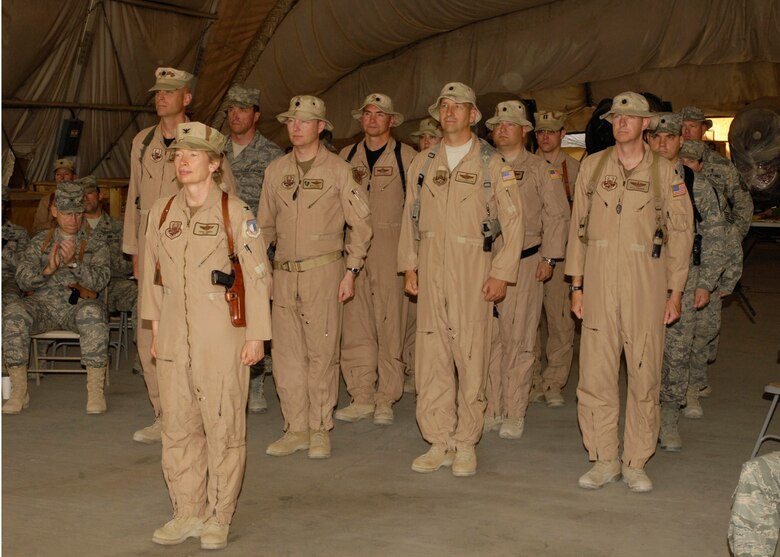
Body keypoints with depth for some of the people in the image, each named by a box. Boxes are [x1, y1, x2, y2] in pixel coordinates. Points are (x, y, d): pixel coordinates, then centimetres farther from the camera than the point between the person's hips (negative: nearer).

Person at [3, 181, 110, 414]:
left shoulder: (95, 243, 11)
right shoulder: (40, 241, 15)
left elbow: (99, 280, -4)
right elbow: (22, 279, 3)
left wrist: (74, 263, -20)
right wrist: (48, 269, -17)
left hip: (77, 306, -2)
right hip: (42, 305, 2)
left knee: (92, 312, -37)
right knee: (13, 312, -30)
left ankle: (95, 391, -32)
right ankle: (18, 391, -23)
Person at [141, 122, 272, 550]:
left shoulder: (235, 212, -5)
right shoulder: (161, 211, 9)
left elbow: (257, 275, -4)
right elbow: (152, 273, 16)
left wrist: (256, 336, -6)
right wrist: (155, 329, 14)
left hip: (222, 337, -4)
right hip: (174, 337, 5)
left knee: (223, 426, 2)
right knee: (177, 426, 9)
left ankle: (218, 518, 14)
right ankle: (187, 512, 23)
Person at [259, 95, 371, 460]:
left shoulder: (337, 170, -1)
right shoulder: (275, 170, 11)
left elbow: (360, 224, 1)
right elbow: (266, 224, 18)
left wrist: (351, 271, -4)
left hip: (323, 271, -4)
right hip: (283, 274, 4)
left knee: (321, 353, -1)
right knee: (286, 353, 4)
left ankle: (320, 429, 11)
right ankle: (296, 429, 14)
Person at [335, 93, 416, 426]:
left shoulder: (406, 157, 3)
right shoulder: (346, 156, 14)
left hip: (391, 246, -3)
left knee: (390, 322, -2)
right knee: (354, 322, 1)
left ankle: (386, 400, 7)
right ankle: (361, 398, 10)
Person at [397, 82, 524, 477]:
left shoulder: (492, 164, 2)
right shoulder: (422, 163, 13)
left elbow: (513, 222, 0)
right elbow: (410, 218, 15)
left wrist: (501, 273, -7)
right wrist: (409, 266, 7)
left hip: (473, 267, -3)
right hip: (431, 268, 3)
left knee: (471, 354, -1)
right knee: (430, 355, 1)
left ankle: (466, 443, 11)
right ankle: (439, 442, 10)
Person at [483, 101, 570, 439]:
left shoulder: (540, 169, 4)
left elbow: (557, 215, 3)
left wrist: (549, 259, -4)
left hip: (524, 263, -3)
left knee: (518, 338, -2)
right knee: (488, 338, 4)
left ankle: (515, 414, 5)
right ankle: (492, 410, 14)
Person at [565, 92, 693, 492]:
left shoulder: (665, 172, 5)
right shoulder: (592, 166, 10)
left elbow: (681, 233, 5)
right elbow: (578, 226, 11)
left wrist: (675, 290, 0)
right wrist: (576, 283, 6)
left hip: (646, 284, -1)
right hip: (599, 282, 1)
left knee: (644, 375, 2)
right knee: (595, 373, 0)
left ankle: (635, 462, 14)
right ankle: (604, 460, 13)